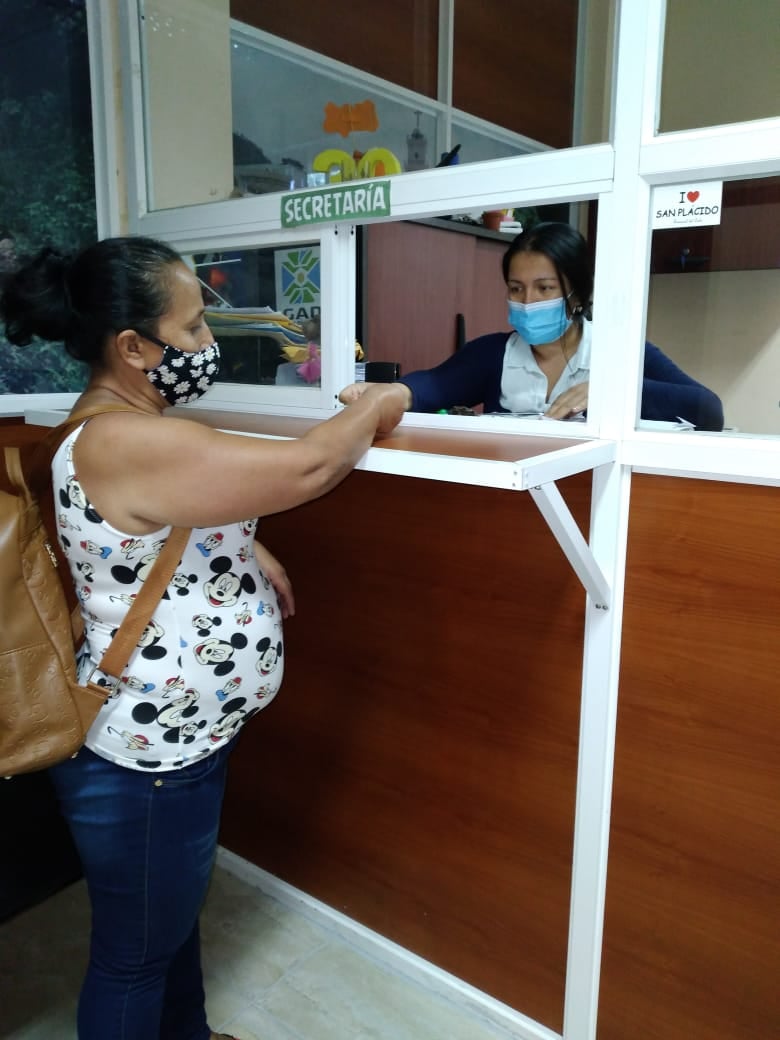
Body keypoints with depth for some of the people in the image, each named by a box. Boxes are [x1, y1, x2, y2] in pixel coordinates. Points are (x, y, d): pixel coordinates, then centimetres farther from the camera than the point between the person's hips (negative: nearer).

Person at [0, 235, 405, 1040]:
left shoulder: (122, 429, 5)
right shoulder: (127, 443, -28)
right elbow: (307, 468, -28)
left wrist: (249, 551, 5)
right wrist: (375, 407, -9)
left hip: (173, 733, 10)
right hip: (142, 759, -10)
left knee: (176, 909, 30)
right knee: (134, 951, 15)